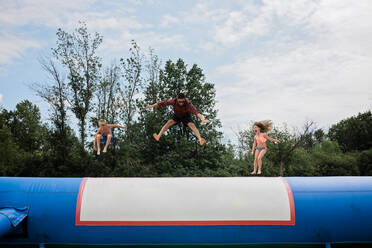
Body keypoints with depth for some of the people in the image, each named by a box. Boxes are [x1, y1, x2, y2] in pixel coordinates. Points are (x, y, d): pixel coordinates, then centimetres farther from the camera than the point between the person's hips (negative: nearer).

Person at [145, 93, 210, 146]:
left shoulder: (188, 104, -42)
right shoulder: (174, 101, -34)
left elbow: (196, 112, -55)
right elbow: (163, 103, -24)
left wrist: (203, 119, -70)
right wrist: (152, 106, -16)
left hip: (186, 116, -2)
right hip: (177, 115, 2)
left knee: (192, 126, -24)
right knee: (169, 123, -18)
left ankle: (200, 140, -35)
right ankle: (158, 137, -22)